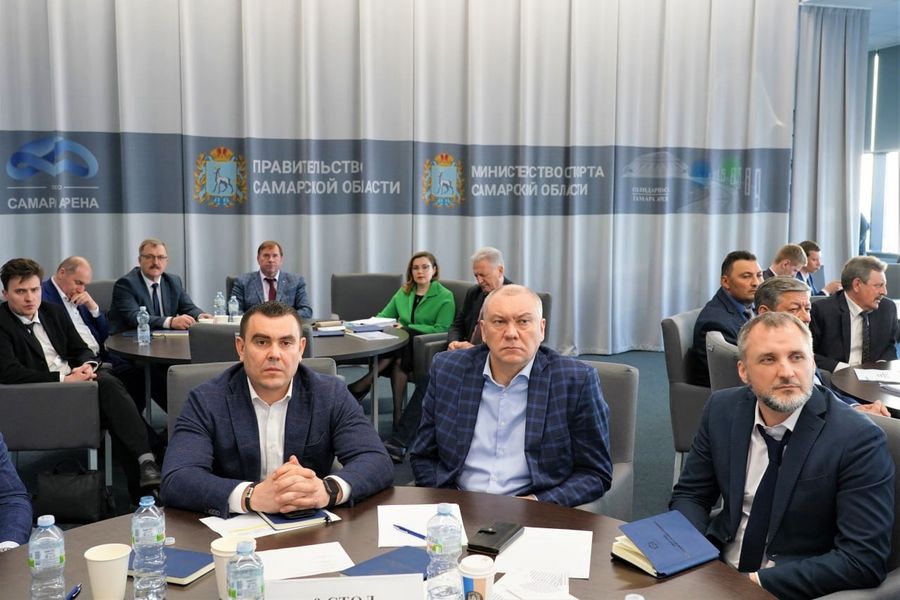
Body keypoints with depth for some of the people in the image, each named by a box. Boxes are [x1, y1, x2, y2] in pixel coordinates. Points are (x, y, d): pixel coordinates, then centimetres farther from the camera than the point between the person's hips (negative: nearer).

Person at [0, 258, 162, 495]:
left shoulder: (55, 312, 16)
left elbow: (81, 350, 20)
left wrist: (86, 365, -6)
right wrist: (63, 379, -22)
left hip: (76, 375, 5)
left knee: (109, 382, -29)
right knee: (104, 392, -33)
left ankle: (146, 460, -37)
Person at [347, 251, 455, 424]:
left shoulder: (445, 296, 2)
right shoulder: (404, 292, 19)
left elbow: (441, 329, -8)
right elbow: (382, 317, 20)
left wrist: (406, 327, -16)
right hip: (402, 342, 4)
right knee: (397, 358, -35)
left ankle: (364, 384, -32)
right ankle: (397, 412, -35)